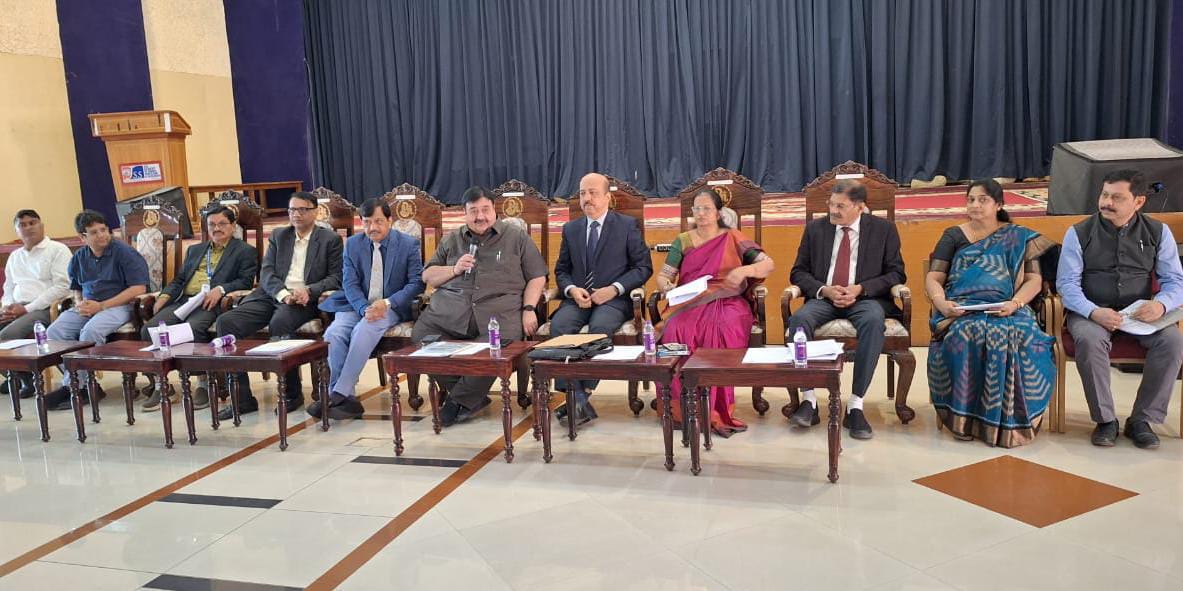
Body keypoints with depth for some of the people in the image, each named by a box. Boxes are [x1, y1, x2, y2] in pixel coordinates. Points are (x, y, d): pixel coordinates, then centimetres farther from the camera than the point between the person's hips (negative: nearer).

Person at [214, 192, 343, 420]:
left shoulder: (330, 239, 9)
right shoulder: (278, 236, 20)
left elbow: (336, 277, 1)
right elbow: (266, 272, 9)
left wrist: (309, 291, -16)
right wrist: (283, 293, -12)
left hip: (304, 299, -5)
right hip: (272, 296, 5)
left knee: (279, 323, -37)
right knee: (225, 322, -18)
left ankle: (292, 393, -18)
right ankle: (241, 398, -14)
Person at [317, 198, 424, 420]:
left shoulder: (409, 244, 0)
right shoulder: (352, 244, 9)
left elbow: (417, 283, -4)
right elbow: (350, 283, 2)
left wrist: (386, 303, -19)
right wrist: (364, 308, -18)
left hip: (391, 307, -3)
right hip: (356, 305, 3)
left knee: (364, 330, -34)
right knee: (333, 334, -27)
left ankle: (339, 394, -29)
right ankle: (346, 399, -23)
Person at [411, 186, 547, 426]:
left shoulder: (517, 238, 15)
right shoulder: (451, 240, 23)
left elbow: (537, 277, 11)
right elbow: (427, 276, 22)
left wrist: (529, 309, -4)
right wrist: (454, 270, 4)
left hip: (499, 311, -3)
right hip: (450, 310, 3)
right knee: (420, 336, -23)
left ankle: (460, 400, -4)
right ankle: (474, 397, -6)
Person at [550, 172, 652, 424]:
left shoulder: (627, 225, 5)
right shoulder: (570, 229, 16)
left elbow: (644, 267, 2)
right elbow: (561, 270, 17)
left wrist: (614, 289, -11)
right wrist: (572, 290, -6)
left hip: (613, 299, -3)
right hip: (577, 299, 3)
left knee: (600, 327, -36)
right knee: (559, 325, -29)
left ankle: (582, 394, -24)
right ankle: (578, 397, -29)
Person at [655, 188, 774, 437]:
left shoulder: (732, 239, 9)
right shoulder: (682, 242, 15)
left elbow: (769, 264, 2)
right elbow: (663, 275, 9)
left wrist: (744, 271, -18)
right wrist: (666, 285, -15)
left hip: (727, 302, -1)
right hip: (690, 303, 1)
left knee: (726, 330, -36)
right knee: (677, 330, -33)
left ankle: (718, 410, -27)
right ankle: (685, 408, -26)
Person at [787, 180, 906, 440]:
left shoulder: (883, 229, 7)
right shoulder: (815, 228, 11)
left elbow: (896, 273, 4)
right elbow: (798, 272, 11)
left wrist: (860, 289, -12)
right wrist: (824, 290, -9)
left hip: (865, 298, -1)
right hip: (823, 298, 2)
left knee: (874, 321, -37)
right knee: (799, 319, -32)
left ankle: (855, 406, -33)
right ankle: (809, 400, -26)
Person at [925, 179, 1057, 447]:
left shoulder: (1019, 237, 17)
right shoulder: (953, 236, 18)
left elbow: (1034, 279, 8)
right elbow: (933, 278, 10)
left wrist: (1015, 302, -13)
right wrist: (941, 302, -13)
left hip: (1006, 311, 0)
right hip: (960, 310, 0)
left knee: (1014, 338, -36)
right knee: (966, 335, -37)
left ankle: (1006, 419, -27)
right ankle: (964, 415, -28)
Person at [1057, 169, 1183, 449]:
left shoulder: (1158, 232, 6)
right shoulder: (1079, 233, 0)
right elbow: (1067, 283, -6)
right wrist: (1094, 312, -24)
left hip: (1139, 312, 2)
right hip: (1091, 311, -2)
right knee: (1089, 339, -35)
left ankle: (1142, 419, -12)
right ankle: (1105, 419, -17)